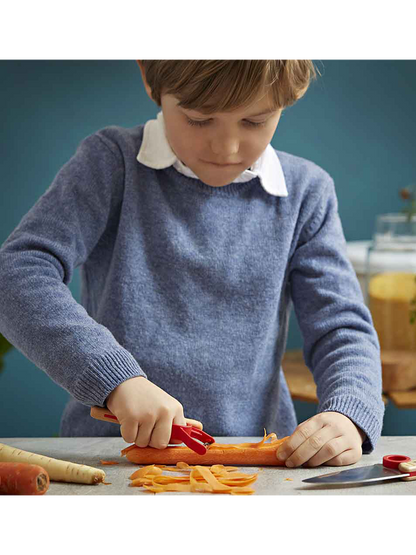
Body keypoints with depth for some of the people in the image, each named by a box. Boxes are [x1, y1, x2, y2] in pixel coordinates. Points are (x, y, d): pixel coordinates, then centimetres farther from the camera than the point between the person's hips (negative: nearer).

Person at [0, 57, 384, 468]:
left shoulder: (305, 193, 6)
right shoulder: (113, 164, -2)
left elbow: (342, 327, 4)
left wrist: (349, 415, -17)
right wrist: (115, 376, -25)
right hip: (112, 453, -2)